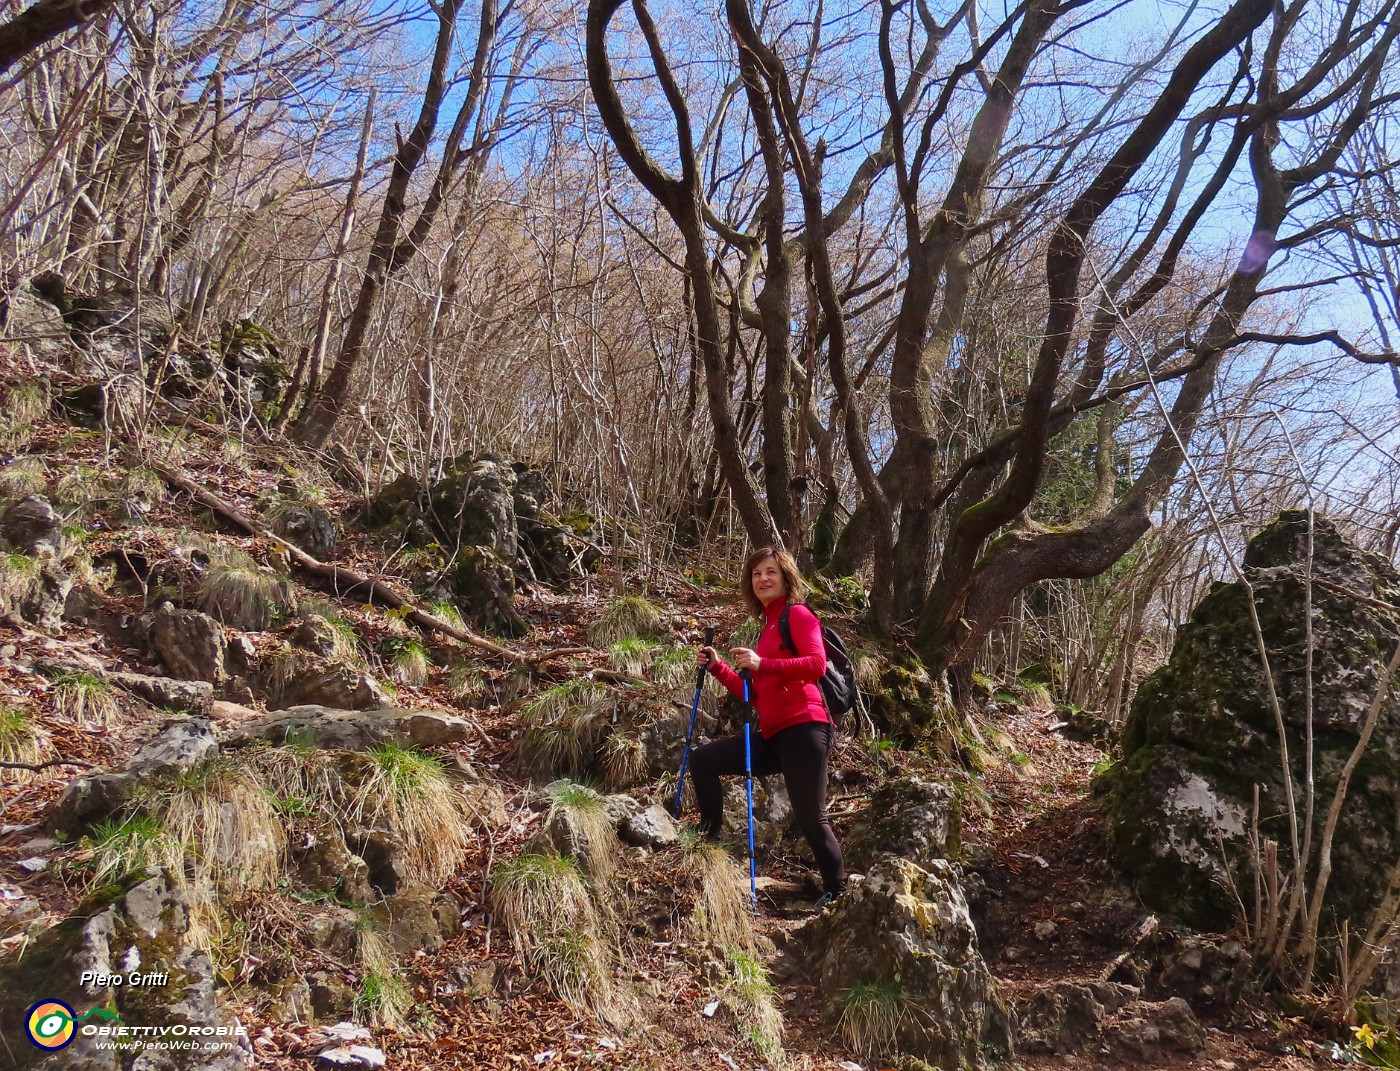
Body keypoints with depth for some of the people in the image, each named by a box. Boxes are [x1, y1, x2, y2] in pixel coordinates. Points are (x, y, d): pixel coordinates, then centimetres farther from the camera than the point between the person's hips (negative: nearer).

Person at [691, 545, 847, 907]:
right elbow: (754, 694, 23)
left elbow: (816, 664, -17)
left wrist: (761, 665, -23)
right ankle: (711, 841, 10)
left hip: (804, 728, -9)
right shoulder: (767, 626, 23)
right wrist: (717, 667, 14)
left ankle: (837, 893, 7)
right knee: (702, 760, 4)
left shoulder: (798, 614, 0)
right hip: (774, 735, 9)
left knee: (810, 818, -7)